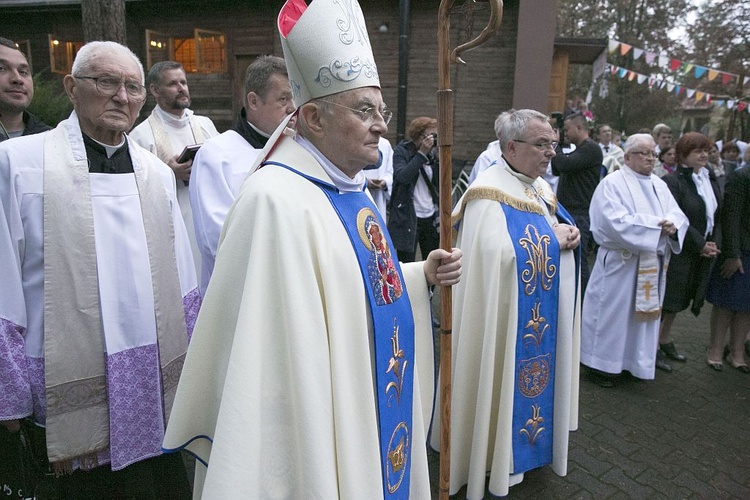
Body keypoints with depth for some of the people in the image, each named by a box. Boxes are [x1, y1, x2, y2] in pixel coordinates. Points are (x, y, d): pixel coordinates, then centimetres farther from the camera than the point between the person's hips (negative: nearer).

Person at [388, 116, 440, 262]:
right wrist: (422, 153, -20)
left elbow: (440, 184, 6)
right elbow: (402, 176, -20)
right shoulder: (401, 151, -3)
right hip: (407, 218, -4)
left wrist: (440, 158, -7)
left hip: (430, 218, 5)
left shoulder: (433, 154, 9)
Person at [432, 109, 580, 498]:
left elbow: (561, 227, 20)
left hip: (543, 314, 9)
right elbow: (499, 254, -30)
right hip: (507, 315, -9)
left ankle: (525, 438, 41)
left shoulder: (541, 187, 8)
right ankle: (495, 455, 26)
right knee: (504, 378, 5)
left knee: (531, 374, 20)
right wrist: (553, 240, -18)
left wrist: (571, 233, -5)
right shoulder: (489, 192, -20)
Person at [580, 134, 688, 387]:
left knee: (644, 312, 14)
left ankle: (635, 360, 29)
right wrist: (657, 224, -18)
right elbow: (618, 223, -21)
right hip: (620, 262, -7)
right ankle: (602, 364, 14)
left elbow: (678, 215, 6)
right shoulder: (612, 183, -10)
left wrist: (673, 226, -17)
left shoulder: (659, 185, 12)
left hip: (653, 264, 7)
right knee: (613, 312, 1)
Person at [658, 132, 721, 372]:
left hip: (701, 252, 8)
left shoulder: (710, 179, 10)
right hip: (677, 251, -8)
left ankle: (665, 340, 30)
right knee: (666, 300, -2)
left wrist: (710, 244, 2)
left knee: (679, 300, 16)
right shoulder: (672, 181, -15)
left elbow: (716, 215, 14)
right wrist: (700, 244, -15)